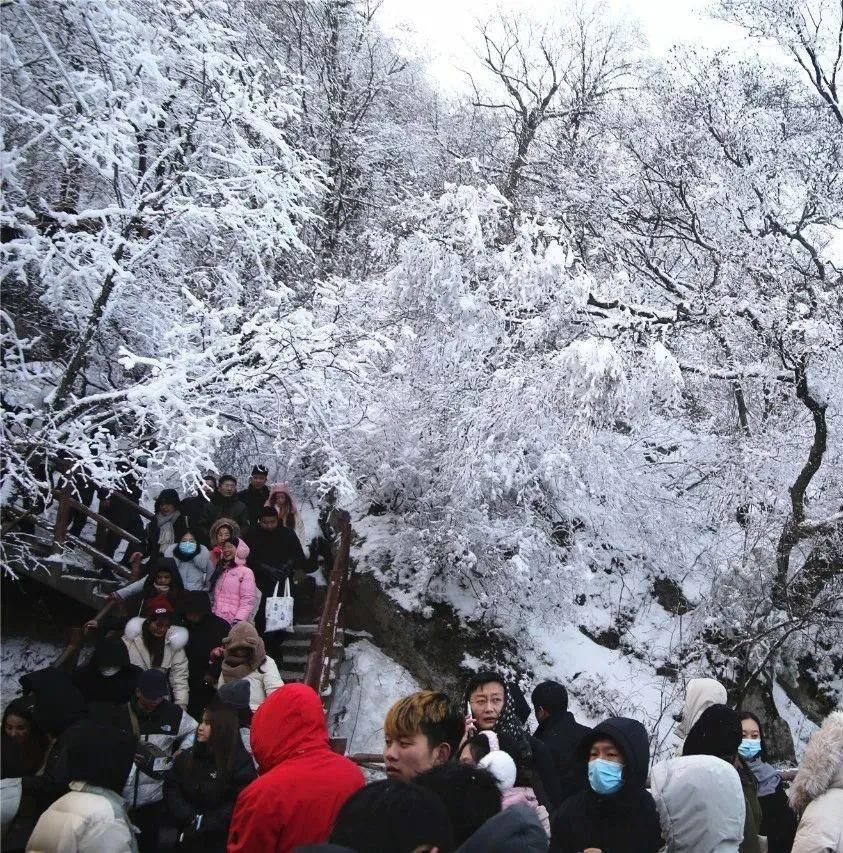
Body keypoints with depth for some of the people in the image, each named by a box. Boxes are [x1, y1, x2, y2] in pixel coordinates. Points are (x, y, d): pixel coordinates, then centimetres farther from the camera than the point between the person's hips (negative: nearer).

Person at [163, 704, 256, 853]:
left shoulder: (241, 761, -8)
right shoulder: (186, 757, 8)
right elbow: (171, 789, 1)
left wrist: (203, 825, -18)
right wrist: (190, 818, -13)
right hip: (188, 840, 4)